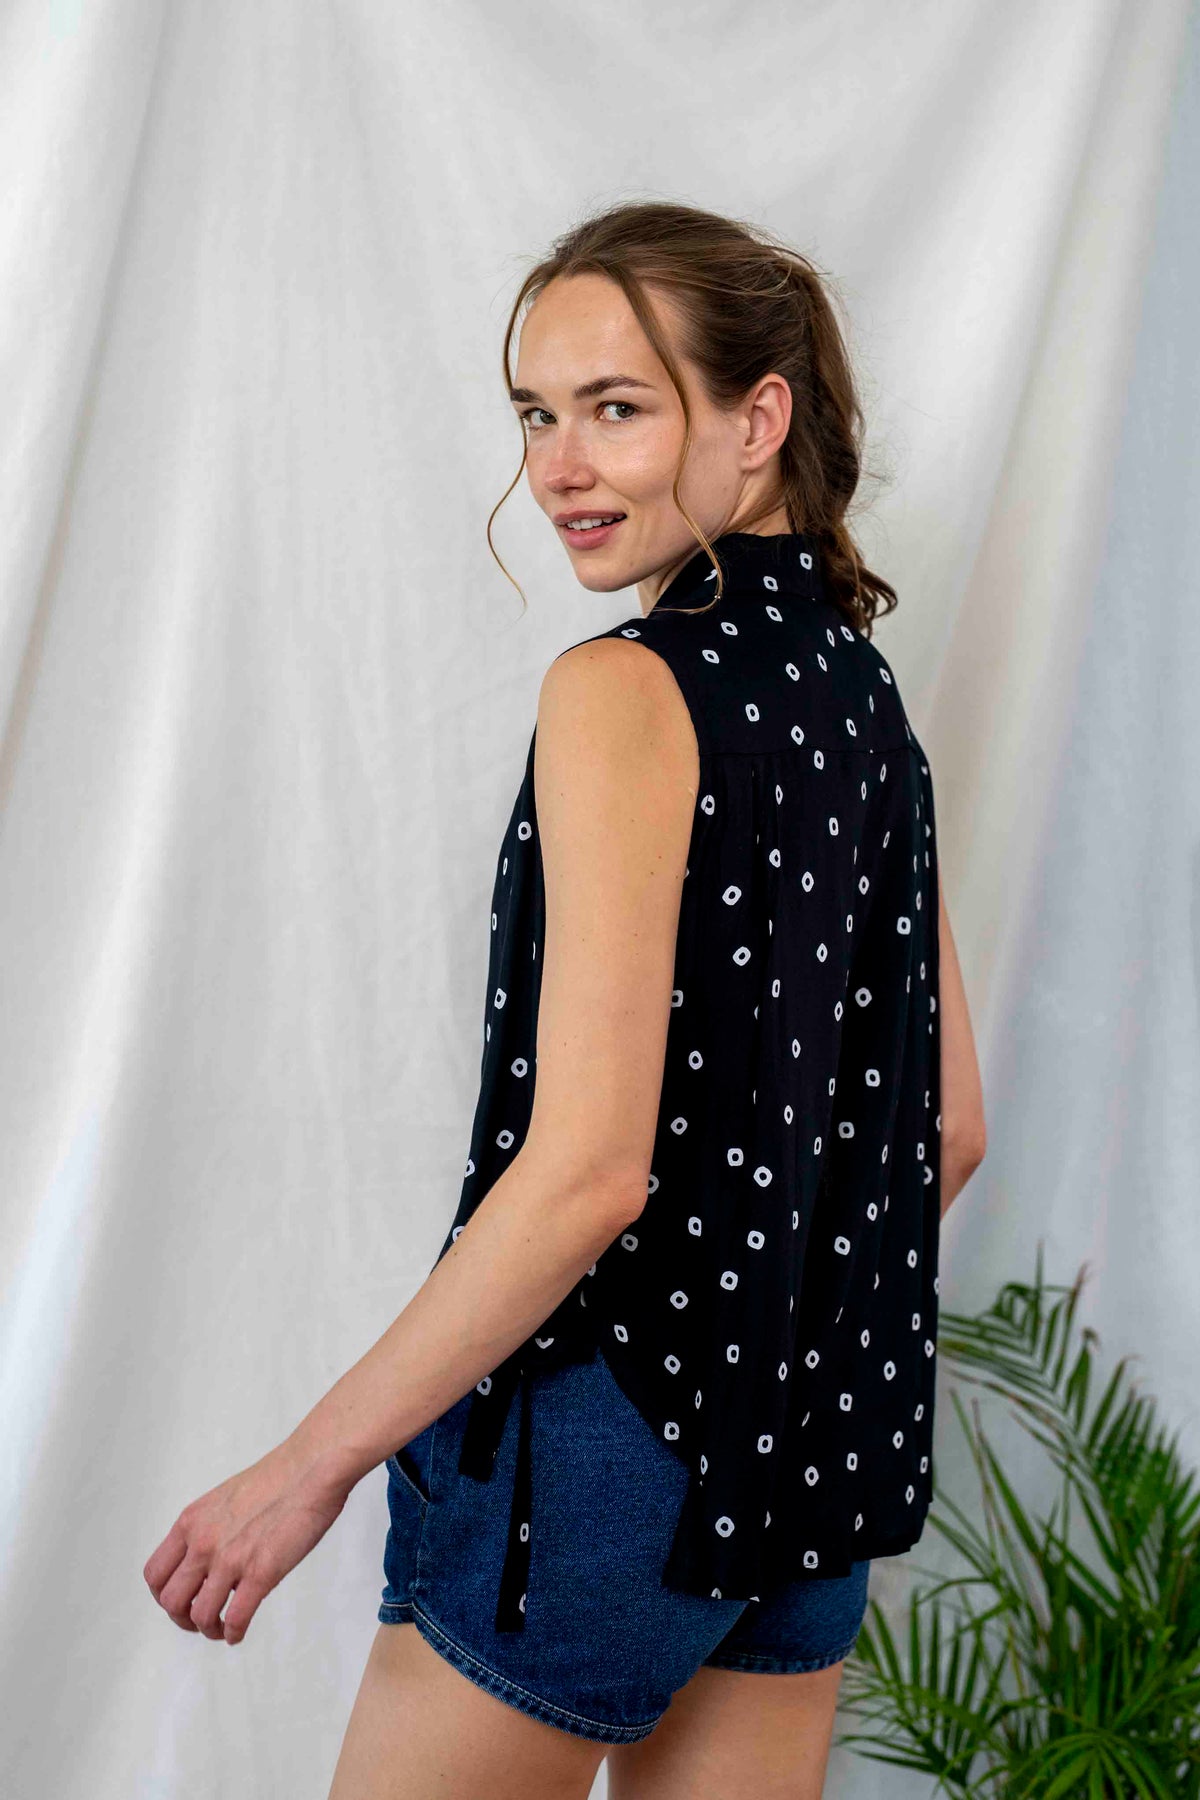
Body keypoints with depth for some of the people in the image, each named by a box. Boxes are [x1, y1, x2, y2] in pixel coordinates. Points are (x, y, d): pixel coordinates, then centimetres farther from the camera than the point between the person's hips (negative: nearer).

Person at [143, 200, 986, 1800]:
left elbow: (587, 1167, -23)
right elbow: (947, 1127, 12)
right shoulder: (863, 693, 7)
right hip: (821, 1436, 8)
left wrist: (310, 1466, -16)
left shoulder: (628, 692, -17)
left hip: (614, 1436, -8)